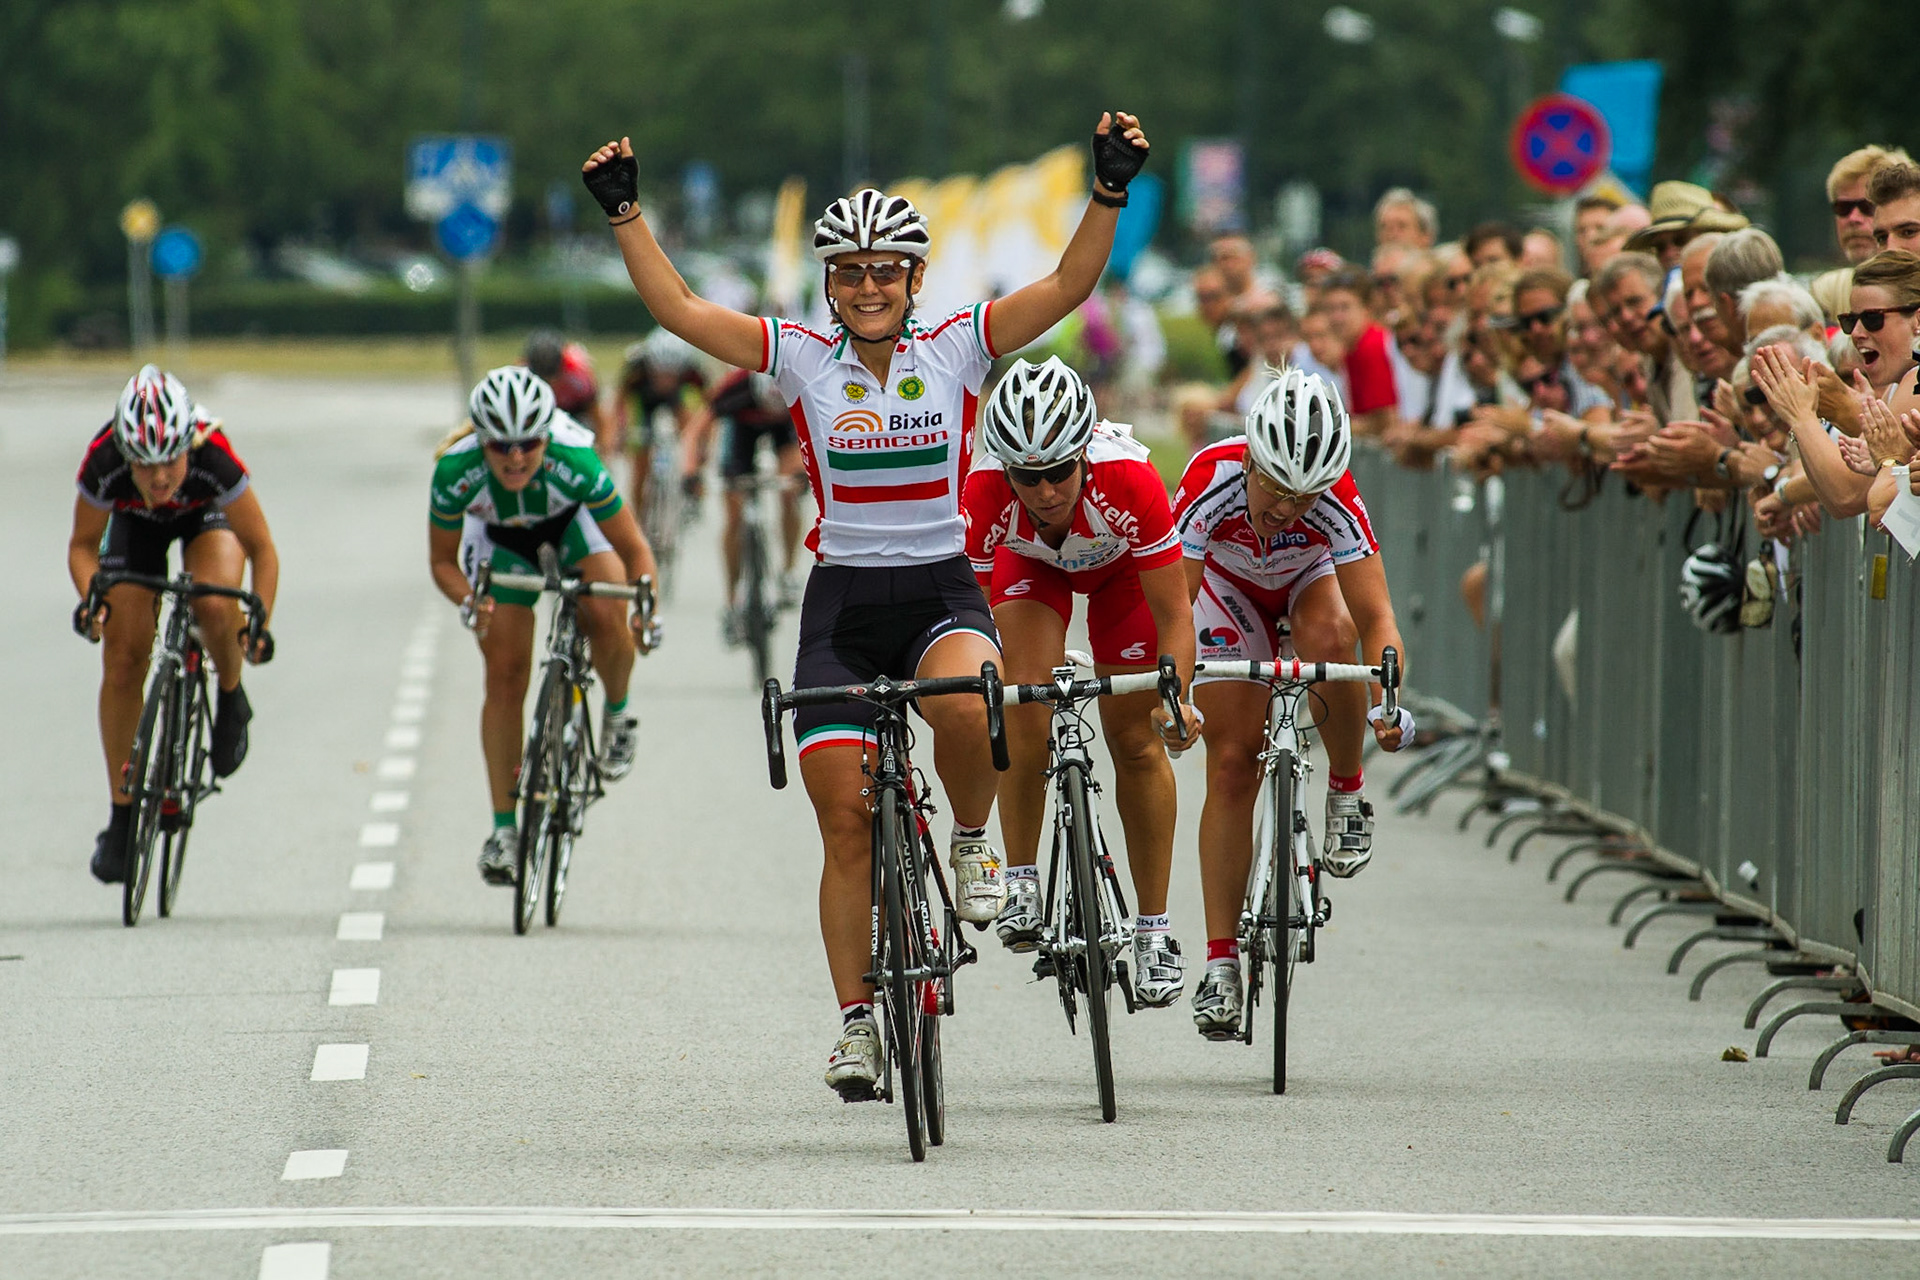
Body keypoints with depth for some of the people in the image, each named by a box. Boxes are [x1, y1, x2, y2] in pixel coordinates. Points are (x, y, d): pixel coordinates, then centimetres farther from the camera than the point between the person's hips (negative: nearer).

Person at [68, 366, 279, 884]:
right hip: (136, 525, 2)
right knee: (122, 662, -7)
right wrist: (90, 599, -35)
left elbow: (262, 549, -26)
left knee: (214, 606, -33)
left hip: (206, 514, -2)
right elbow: (83, 544, -16)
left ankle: (231, 701, -1)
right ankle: (121, 814, 5)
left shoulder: (215, 458, -40)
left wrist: (260, 625, -38)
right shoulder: (103, 463, -36)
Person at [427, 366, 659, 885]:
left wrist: (646, 603, -44)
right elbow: (442, 561, -19)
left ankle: (617, 715, 3)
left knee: (606, 617, -29)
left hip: (573, 521, -1)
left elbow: (634, 550, -27)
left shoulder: (574, 463, -39)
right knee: (505, 677, -5)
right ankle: (503, 828, 4)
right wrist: (468, 602, -38)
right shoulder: (456, 471, -35)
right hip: (500, 540, 1)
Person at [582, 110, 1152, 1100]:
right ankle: (856, 1022, 7)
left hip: (943, 590, -1)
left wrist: (1109, 191, -19)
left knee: (962, 706, -35)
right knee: (846, 817, -4)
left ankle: (972, 842, -4)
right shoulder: (803, 359, 1)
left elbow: (1067, 287, -7)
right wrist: (625, 213, -10)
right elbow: (678, 308, -3)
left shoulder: (957, 349, 0)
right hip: (841, 602, 1)